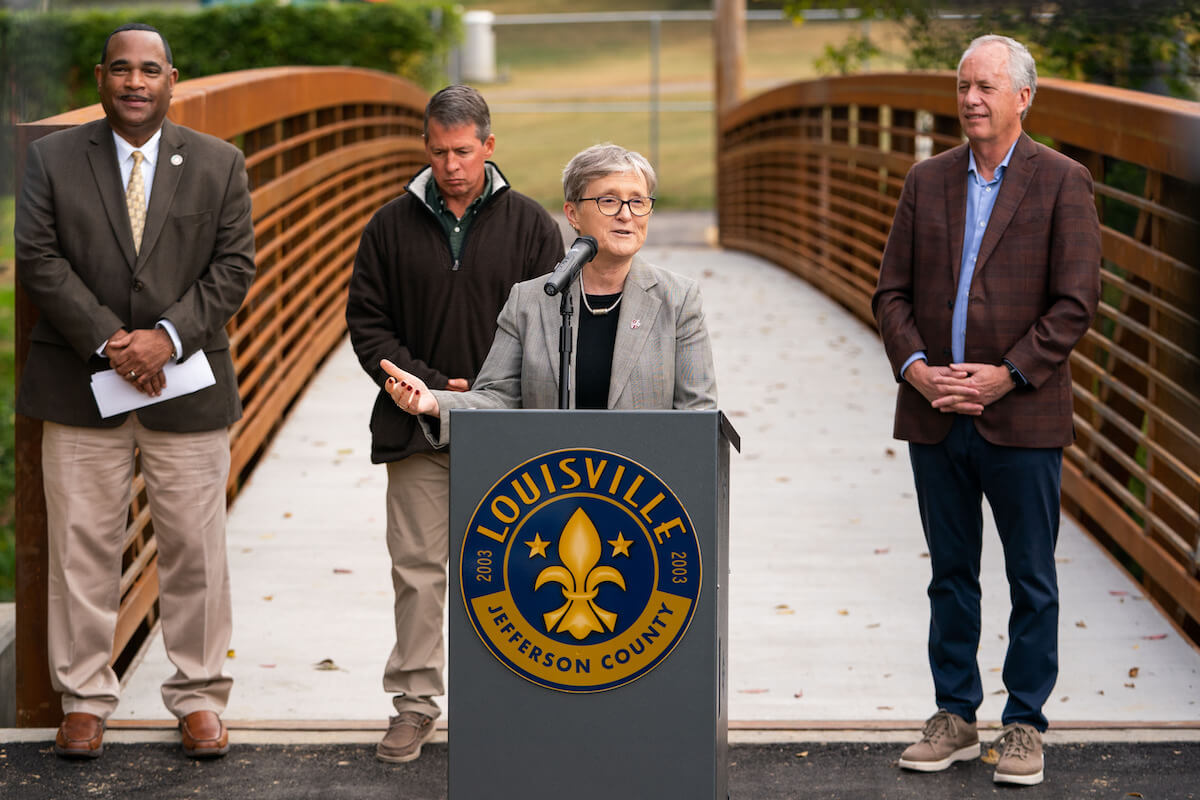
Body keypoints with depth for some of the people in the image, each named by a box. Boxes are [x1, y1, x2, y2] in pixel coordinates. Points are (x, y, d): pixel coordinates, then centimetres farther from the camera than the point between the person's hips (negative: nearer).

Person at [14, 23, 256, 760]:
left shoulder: (220, 164, 6)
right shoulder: (53, 159, 4)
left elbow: (233, 265, 1)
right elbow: (37, 258, -4)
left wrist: (169, 336, -13)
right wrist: (108, 341, -14)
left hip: (188, 379, 1)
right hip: (81, 384, 0)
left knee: (195, 547, 4)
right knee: (83, 546, 3)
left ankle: (199, 698, 15)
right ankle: (85, 699, 14)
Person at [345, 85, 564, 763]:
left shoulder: (530, 225, 2)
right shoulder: (393, 226, 5)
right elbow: (367, 321, 4)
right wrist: (428, 385, -8)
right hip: (418, 428, 1)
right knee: (418, 568, 4)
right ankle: (415, 702, 13)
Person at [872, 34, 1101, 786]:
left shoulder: (1063, 183, -3)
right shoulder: (928, 181, 9)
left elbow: (1076, 301, -8)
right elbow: (893, 291, 8)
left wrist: (1005, 375, -15)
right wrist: (915, 366, -9)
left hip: (1022, 417, -3)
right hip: (934, 415, 4)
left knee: (1032, 580, 5)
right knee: (951, 577, 11)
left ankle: (1025, 725, 15)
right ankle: (955, 718, 21)